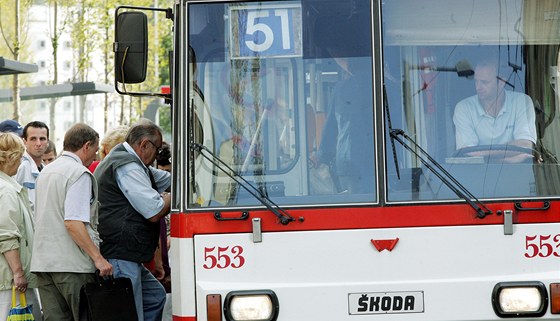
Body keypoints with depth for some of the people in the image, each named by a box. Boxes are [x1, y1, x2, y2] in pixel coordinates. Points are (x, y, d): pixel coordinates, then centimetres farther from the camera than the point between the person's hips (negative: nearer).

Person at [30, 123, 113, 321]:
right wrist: (98, 258, -19)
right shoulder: (80, 174, -10)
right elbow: (73, 222, -21)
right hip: (71, 265, -8)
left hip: (42, 261, 8)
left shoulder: (45, 172, 18)